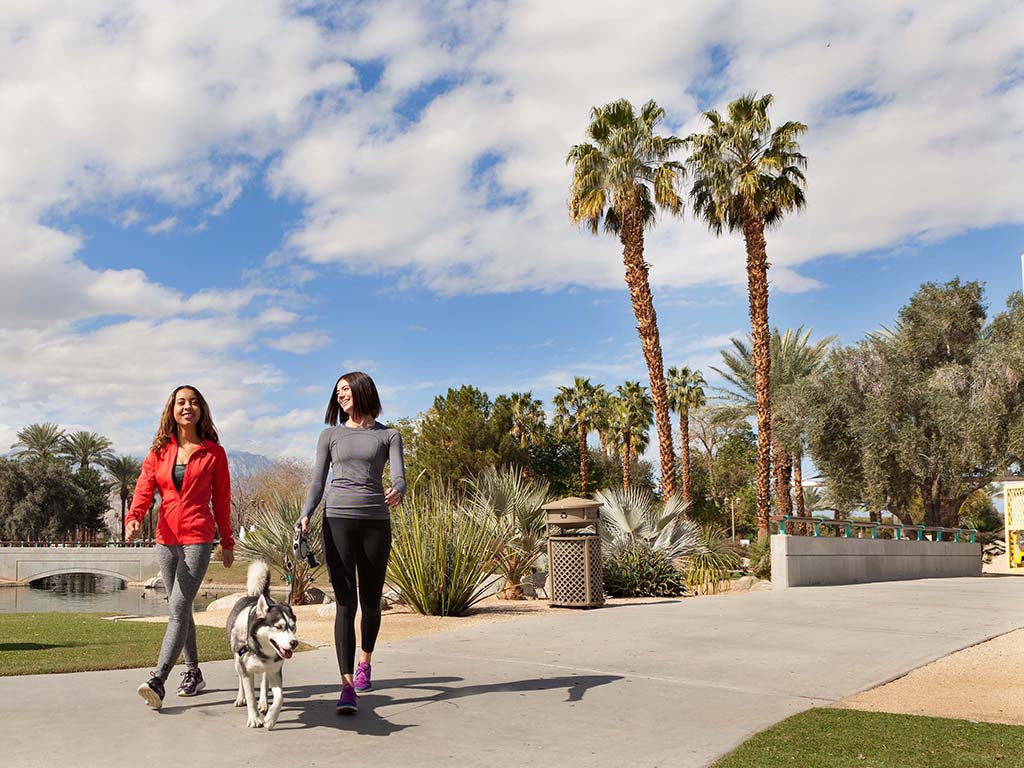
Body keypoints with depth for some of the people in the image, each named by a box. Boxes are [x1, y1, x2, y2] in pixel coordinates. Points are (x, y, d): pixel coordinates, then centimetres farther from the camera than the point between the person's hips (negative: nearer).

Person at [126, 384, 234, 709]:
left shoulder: (213, 452, 3)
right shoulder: (159, 452, 10)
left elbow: (222, 500, 7)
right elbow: (144, 490, -1)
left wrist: (227, 542, 10)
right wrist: (133, 518, -22)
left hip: (198, 538, -4)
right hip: (166, 538, 4)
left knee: (178, 608, -14)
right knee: (181, 609, 12)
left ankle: (157, 680, -21)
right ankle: (193, 671, 24)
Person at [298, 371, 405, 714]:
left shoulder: (389, 435, 10)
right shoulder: (330, 435, 14)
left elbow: (398, 476, -4)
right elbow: (318, 482, 10)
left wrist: (397, 491, -28)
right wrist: (305, 516, -7)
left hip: (376, 521, 1)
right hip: (338, 519, 0)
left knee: (370, 602, 9)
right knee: (346, 603, -11)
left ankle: (364, 662, 36)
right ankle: (347, 686, -14)